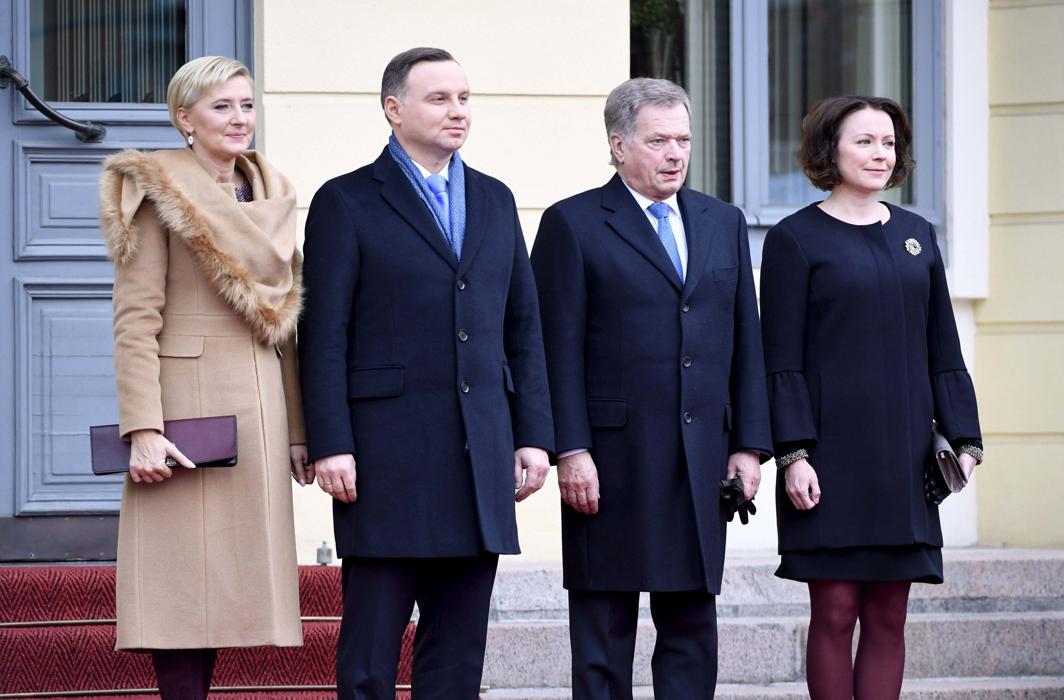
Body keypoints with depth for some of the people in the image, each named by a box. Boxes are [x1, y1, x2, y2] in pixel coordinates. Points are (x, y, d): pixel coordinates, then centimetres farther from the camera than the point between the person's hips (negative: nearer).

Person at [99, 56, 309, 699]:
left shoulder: (269, 198, 17)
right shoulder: (160, 194, -3)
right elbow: (136, 321, -9)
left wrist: (298, 430, 12)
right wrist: (142, 429, -19)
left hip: (260, 405, 6)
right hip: (189, 399, -6)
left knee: (224, 576, 5)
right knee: (183, 575, -7)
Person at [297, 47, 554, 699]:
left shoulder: (495, 200, 15)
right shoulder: (347, 203, 0)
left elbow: (524, 327, 16)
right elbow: (325, 335, -4)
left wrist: (534, 436, 7)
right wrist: (330, 446, -12)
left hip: (482, 449, 5)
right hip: (387, 454, -5)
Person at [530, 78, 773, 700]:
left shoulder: (723, 223, 15)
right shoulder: (573, 224, -1)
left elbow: (746, 340, 14)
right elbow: (559, 350, -6)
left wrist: (749, 444, 7)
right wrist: (570, 450, -13)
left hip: (702, 461, 5)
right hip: (612, 462, -4)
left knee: (693, 626, 6)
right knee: (604, 631, 2)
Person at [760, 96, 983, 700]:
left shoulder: (918, 236, 13)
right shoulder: (795, 240, -1)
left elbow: (944, 352, 14)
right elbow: (782, 362, -5)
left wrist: (963, 440, 6)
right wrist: (793, 454, -13)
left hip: (904, 458, 4)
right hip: (832, 459, -4)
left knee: (889, 616, 4)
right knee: (835, 611, -3)